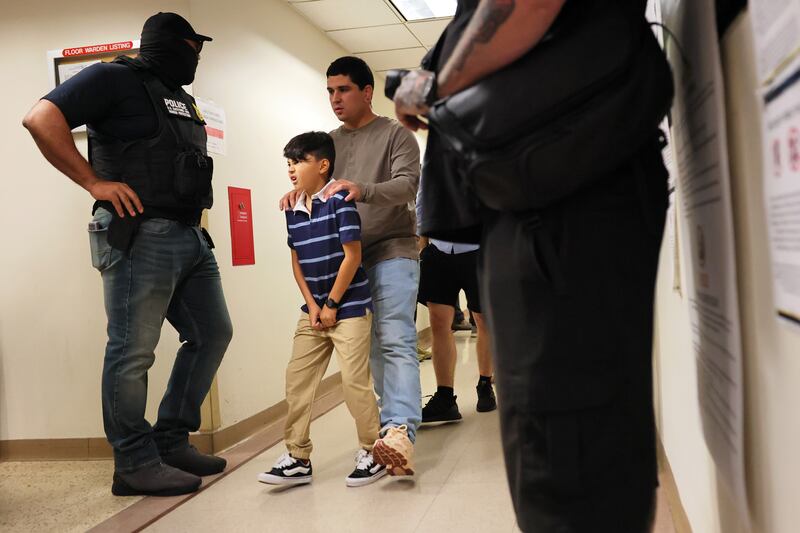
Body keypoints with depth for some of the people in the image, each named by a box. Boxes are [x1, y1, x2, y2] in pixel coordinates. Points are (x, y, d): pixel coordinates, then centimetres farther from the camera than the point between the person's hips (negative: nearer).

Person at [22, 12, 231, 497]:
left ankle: (172, 442, 22)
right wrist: (96, 183, -14)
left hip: (191, 237, 9)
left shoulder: (184, 101, 23)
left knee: (213, 334, 12)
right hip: (141, 235, -9)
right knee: (133, 352, -4)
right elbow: (42, 119, -13)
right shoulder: (115, 79, -2)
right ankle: (136, 466, 6)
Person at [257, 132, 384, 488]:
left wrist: (331, 303, -12)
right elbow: (296, 260, 10)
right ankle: (298, 458, 15)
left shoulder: (340, 201, -12)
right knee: (296, 380, 5)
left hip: (349, 307, -7)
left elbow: (352, 256, -15)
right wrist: (312, 304, -1)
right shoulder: (293, 210, 7)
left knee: (354, 381, -5)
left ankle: (372, 452, 13)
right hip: (315, 309, 7)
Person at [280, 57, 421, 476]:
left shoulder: (396, 135, 2)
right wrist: (297, 195, -13)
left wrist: (363, 190, -32)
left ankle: (400, 430, -25)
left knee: (395, 342, -16)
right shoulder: (330, 141, 18)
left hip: (392, 252, -5)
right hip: (348, 257, 5)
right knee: (370, 345, 6)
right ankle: (394, 417, 16)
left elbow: (407, 184, -12)